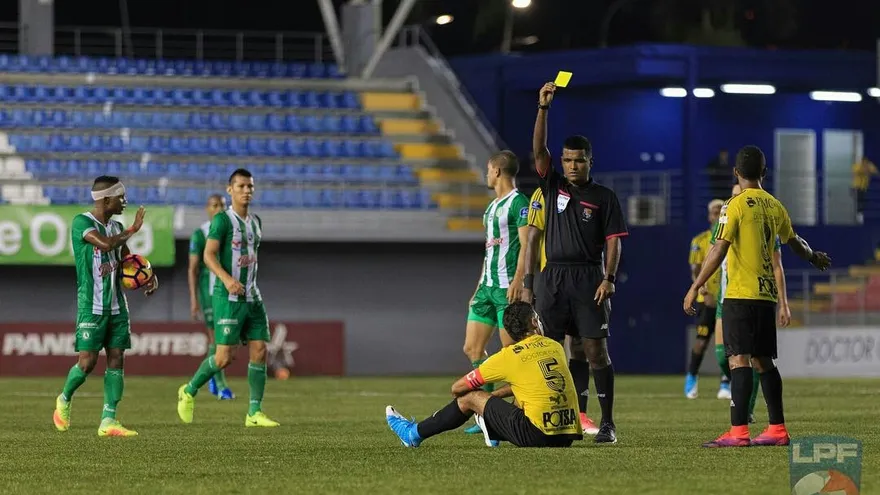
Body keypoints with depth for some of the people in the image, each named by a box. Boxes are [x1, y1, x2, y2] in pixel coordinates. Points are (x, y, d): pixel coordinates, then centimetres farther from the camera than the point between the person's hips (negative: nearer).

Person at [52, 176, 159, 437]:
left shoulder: (116, 227, 12)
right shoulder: (82, 222, -11)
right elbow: (105, 244, -28)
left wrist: (149, 276, 0)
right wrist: (132, 230, -13)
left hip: (116, 305, 7)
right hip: (91, 305, -7)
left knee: (116, 360, 0)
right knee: (87, 361, -8)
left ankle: (108, 421, 1)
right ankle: (64, 400, 20)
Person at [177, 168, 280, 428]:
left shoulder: (255, 222, 14)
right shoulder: (222, 220, -8)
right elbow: (209, 254, -16)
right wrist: (227, 279, -30)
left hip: (252, 297, 7)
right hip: (228, 298, -7)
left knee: (259, 352, -2)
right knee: (225, 356, -9)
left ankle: (255, 413, 2)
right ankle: (189, 392, 14)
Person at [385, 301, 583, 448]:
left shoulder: (509, 356, -1)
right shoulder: (556, 347, 13)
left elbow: (457, 388, 9)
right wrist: (493, 396, 36)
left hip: (537, 435, -5)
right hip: (568, 436, 5)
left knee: (472, 398, 13)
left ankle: (414, 433, 27)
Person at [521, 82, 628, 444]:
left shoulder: (604, 197, 4)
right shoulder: (552, 187, 11)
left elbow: (613, 241, 1)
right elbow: (538, 150, -1)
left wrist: (609, 278, -12)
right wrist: (543, 108, -11)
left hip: (589, 279, -3)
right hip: (552, 278, 3)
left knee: (596, 349, -6)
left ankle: (607, 423, -4)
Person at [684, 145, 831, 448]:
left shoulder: (736, 205, -9)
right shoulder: (774, 206, 11)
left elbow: (719, 250, -15)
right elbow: (793, 241, 28)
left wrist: (695, 288, -12)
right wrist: (814, 257, 49)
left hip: (741, 295, -7)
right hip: (767, 294, 7)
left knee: (739, 359, -11)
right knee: (763, 360, 14)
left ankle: (738, 431, -17)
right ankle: (777, 429, 16)